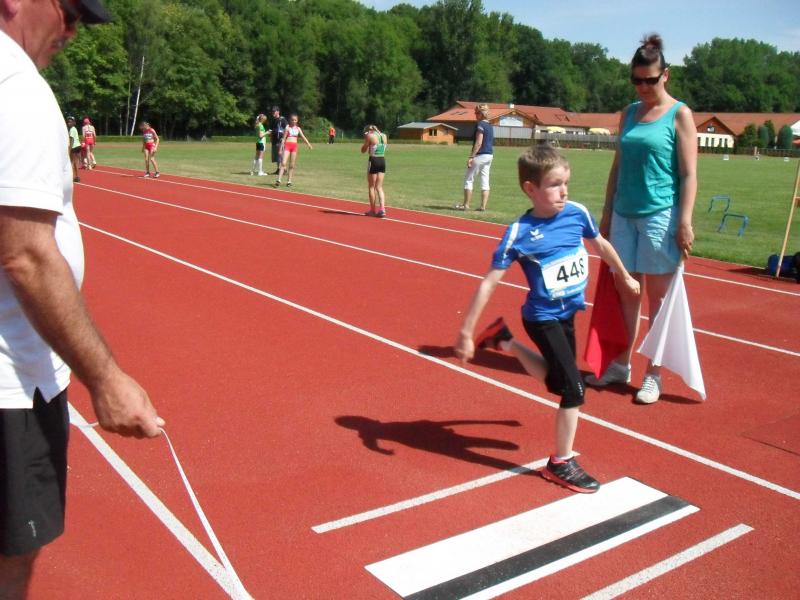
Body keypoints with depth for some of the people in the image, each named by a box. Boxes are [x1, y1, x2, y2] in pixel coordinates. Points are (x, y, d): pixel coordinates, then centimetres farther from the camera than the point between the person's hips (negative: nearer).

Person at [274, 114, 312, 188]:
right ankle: (278, 180, -20)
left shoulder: (298, 128, 13)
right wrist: (281, 149, -2)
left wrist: (309, 144, 4)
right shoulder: (287, 128, 3)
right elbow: (283, 139, 1)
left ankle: (289, 181, 9)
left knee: (292, 165, 4)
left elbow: (303, 137, 12)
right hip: (287, 145, -4)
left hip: (294, 146, 4)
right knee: (283, 163, -14)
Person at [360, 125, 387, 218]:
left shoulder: (370, 136, -7)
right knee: (379, 187, 8)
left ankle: (373, 210, 13)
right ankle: (382, 209, -6)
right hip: (382, 161, 5)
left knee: (371, 187, 8)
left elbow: (363, 150, -1)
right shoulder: (384, 136, 10)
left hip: (373, 161, -5)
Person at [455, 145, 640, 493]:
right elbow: (488, 284, -19)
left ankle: (505, 342, 37)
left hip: (567, 313, 7)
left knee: (556, 378, 21)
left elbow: (600, 245, 15)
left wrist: (625, 277, 28)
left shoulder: (577, 213, -6)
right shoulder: (520, 233, -21)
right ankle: (561, 464, 12)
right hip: (543, 318, -6)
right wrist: (466, 331, -21)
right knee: (573, 390, -6)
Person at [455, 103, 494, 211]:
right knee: (485, 181, 6)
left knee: (468, 179, 1)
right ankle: (483, 206, 4)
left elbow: (478, 143, -19)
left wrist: (471, 157, -20)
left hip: (480, 155, -8)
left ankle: (466, 205, 2)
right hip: (489, 155, 8)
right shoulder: (490, 126, 13)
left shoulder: (480, 125, -12)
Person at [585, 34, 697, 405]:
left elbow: (689, 173, -6)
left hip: (660, 215, -5)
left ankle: (653, 374, 10)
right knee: (626, 293, 10)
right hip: (624, 215, 5)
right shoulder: (629, 113, 13)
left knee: (657, 296, 1)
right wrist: (607, 212, 14)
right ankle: (621, 365, 20)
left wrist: (685, 221, -14)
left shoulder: (679, 114, -2)